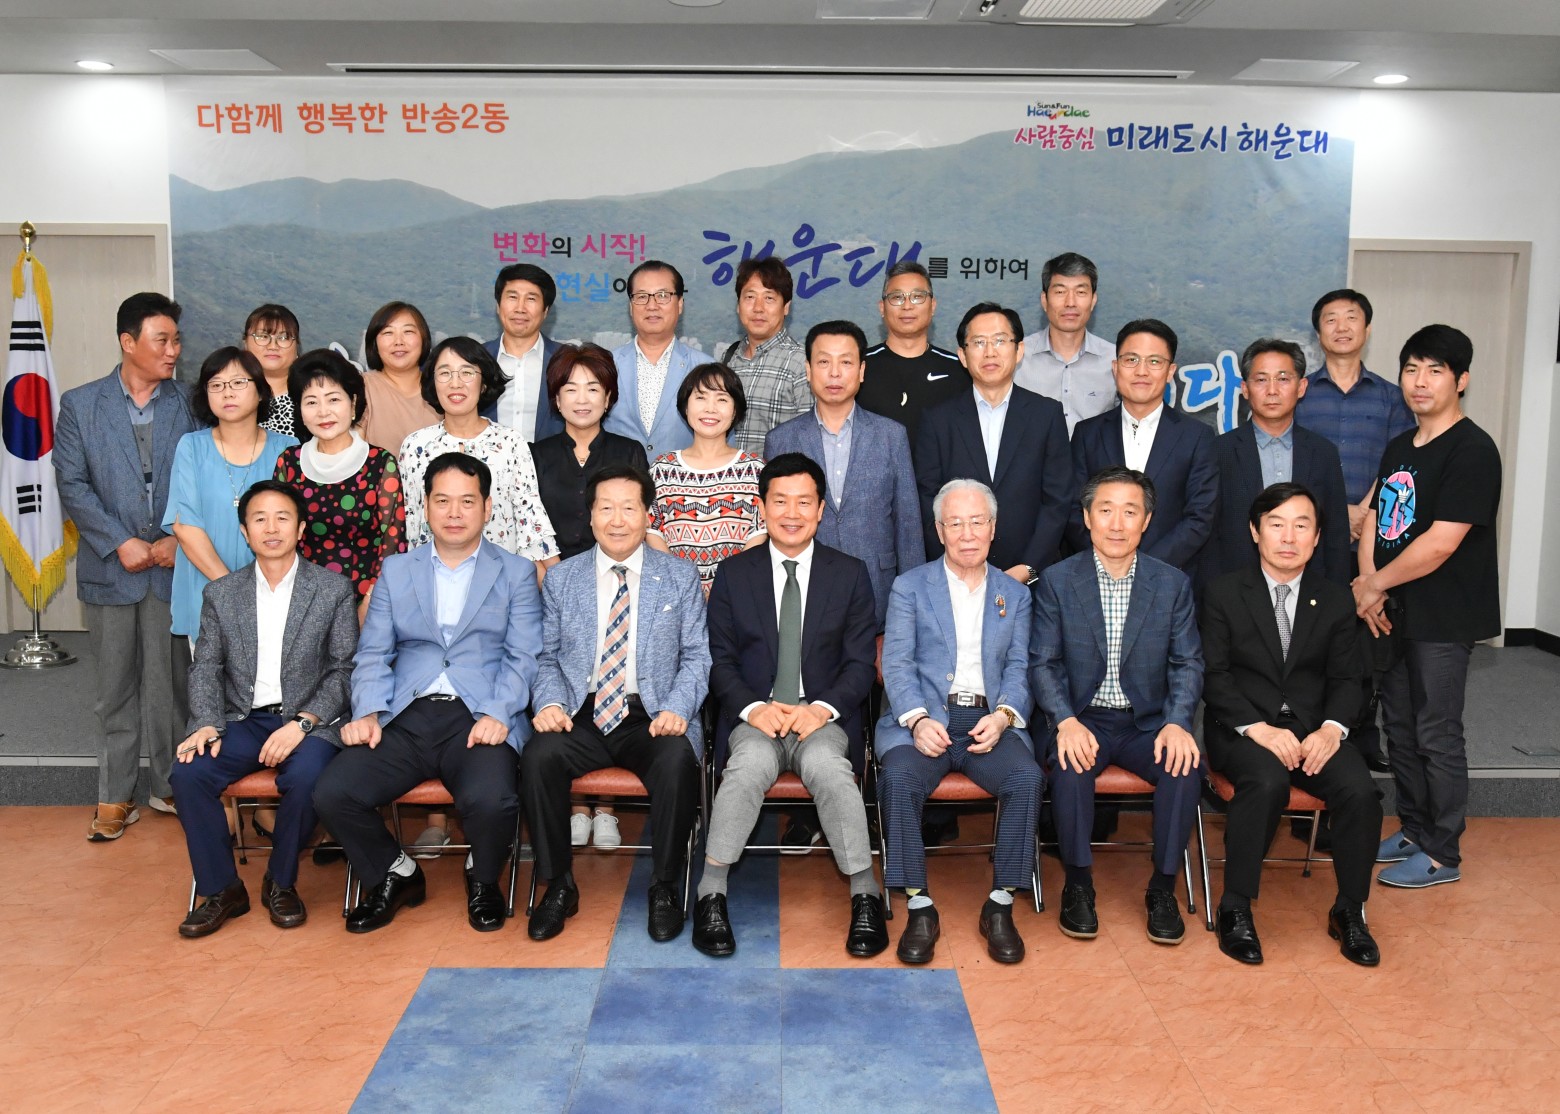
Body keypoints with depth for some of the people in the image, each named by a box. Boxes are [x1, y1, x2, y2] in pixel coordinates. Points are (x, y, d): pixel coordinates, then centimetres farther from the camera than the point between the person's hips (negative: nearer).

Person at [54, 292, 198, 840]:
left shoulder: (189, 403, 4)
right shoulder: (80, 404, 4)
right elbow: (72, 485, -1)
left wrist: (179, 540, -11)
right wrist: (121, 543, -11)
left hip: (174, 567, 0)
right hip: (110, 569, 0)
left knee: (169, 683, 6)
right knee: (115, 688, 7)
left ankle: (168, 783, 20)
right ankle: (115, 798, 17)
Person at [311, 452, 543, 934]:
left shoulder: (516, 573, 12)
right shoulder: (395, 570, 20)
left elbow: (523, 656, 2)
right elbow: (373, 653, 12)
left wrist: (498, 714, -15)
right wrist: (367, 712, -6)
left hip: (479, 720, -3)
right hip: (406, 718, 3)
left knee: (490, 800, -31)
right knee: (331, 793, -20)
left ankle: (483, 878, 5)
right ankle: (395, 875, 9)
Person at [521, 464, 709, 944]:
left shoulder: (680, 577, 7)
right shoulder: (561, 579, 11)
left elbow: (696, 657, 4)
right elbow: (547, 657, 11)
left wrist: (676, 709, -14)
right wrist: (550, 702, -9)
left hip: (653, 716, -1)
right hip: (582, 715, 2)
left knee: (678, 760, -34)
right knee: (539, 757, -29)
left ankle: (664, 888, -12)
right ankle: (558, 886, -9)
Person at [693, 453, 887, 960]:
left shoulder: (850, 574, 9)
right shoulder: (733, 573, 10)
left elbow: (860, 663, 5)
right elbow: (720, 659, 7)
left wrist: (823, 707, -14)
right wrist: (753, 708, -12)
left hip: (824, 716, 0)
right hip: (754, 715, 0)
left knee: (827, 764, -34)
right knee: (752, 763, -34)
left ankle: (865, 896, -20)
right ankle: (711, 894, -22)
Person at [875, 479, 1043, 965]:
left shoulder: (1015, 594, 17)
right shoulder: (910, 587, 10)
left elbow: (1018, 668, 9)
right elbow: (897, 663, 0)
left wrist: (1003, 716, -12)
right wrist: (918, 720, -17)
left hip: (989, 721, 2)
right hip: (923, 719, -1)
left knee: (1027, 777, -28)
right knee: (898, 777, -32)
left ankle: (1000, 906, -14)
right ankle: (920, 907, -20)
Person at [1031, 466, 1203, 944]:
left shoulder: (1173, 583, 3)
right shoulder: (1058, 580, -1)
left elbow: (1187, 663, 1)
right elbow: (1043, 663, -4)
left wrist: (1177, 722, -17)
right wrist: (1066, 721, -21)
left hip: (1148, 721, 2)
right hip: (1082, 719, -1)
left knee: (1186, 766, -28)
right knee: (1071, 766, -32)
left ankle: (1162, 888, -9)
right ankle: (1078, 884, -12)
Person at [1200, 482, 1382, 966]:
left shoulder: (1335, 600, 11)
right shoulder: (1225, 592, 2)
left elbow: (1345, 677, 8)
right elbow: (1214, 674, -4)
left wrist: (1332, 728, -13)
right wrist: (1258, 728, -19)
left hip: (1312, 728, 3)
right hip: (1241, 727, -3)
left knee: (1360, 788, -25)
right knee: (1267, 781, -34)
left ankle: (1349, 910, -3)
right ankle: (1236, 908, -19)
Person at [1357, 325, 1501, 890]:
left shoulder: (1472, 451, -15)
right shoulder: (1399, 447, 12)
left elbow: (1440, 543, -21)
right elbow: (1377, 520, 12)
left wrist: (1375, 585, -10)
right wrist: (1367, 582, -5)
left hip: (1443, 618, -8)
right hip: (1394, 612, 8)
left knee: (1436, 735, 1)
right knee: (1400, 727, 16)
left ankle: (1442, 854, 14)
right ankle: (1413, 830, 31)